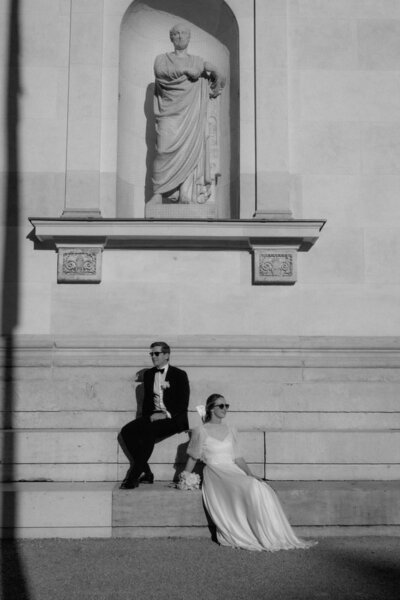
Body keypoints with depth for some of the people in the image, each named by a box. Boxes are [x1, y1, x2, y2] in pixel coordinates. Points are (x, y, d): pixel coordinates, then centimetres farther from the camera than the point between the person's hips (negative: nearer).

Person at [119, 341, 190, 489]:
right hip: (152, 416, 6)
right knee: (126, 431, -19)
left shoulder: (179, 375, 0)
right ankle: (146, 473, -15)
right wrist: (147, 417, -1)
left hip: (173, 419, -6)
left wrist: (166, 415, -19)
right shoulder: (148, 374, 16)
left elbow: (183, 405, -6)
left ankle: (133, 476, -27)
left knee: (148, 432, -34)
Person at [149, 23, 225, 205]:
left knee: (190, 151, -12)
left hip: (191, 116, 2)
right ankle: (158, 193, -12)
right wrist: (185, 70, -13)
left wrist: (215, 71, -2)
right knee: (165, 150, -18)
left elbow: (220, 81, 20)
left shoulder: (198, 62, 22)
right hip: (169, 114, -1)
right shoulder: (162, 58, 17)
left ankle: (187, 197, -15)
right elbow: (160, 71, -6)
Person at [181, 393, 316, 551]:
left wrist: (250, 474, 1)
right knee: (249, 489, -31)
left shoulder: (230, 431, 17)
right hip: (215, 474, -5)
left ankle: (273, 537, -23)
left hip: (234, 473, 5)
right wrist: (186, 475, 11)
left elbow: (238, 458, 14)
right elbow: (193, 457, 12)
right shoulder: (200, 431, 1)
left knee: (262, 489, -23)